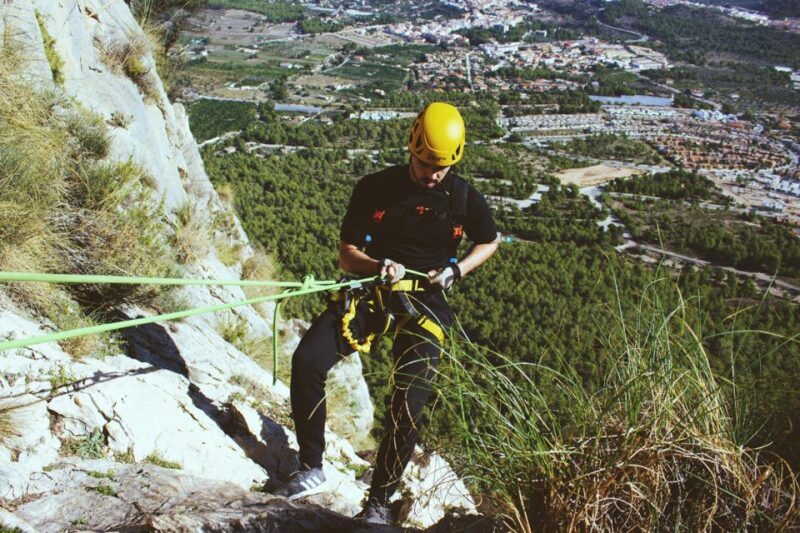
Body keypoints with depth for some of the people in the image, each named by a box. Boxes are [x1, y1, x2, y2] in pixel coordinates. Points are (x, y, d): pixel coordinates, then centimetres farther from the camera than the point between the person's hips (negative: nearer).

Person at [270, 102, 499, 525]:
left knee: (408, 405, -14)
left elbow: (489, 242, 16)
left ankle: (379, 500, 9)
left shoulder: (465, 199, -2)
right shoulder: (374, 188, -3)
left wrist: (457, 270, -3)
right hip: (371, 286, 1)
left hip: (425, 300, -1)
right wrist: (377, 265, -23)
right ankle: (311, 469, -4)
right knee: (306, 360, -20)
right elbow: (346, 254, 0)